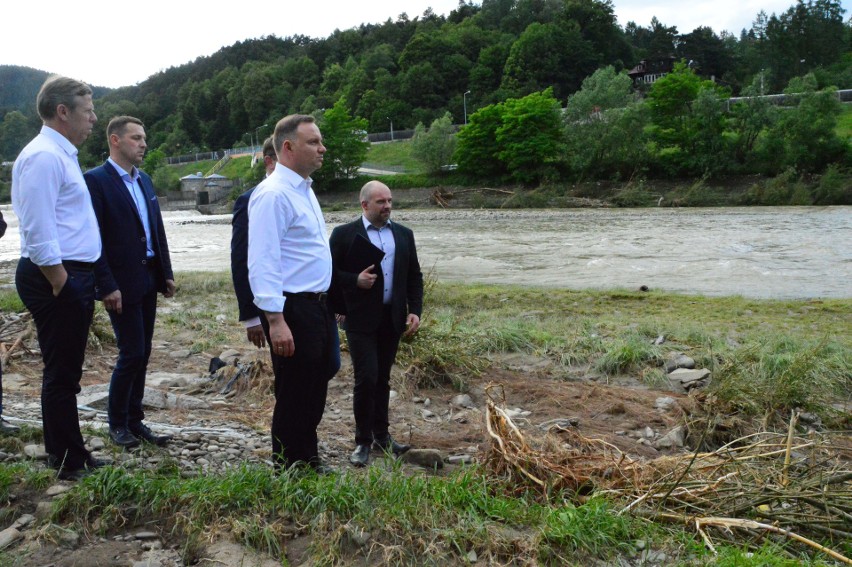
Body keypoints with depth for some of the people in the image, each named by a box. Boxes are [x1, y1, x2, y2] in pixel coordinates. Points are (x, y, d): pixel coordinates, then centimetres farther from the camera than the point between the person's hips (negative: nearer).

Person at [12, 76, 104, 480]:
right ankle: (67, 463, 11)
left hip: (72, 277, 10)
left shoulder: (61, 155, 16)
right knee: (61, 374, 0)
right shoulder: (43, 157, -15)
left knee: (66, 372, 16)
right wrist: (60, 283, -18)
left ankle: (70, 455, 28)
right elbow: (38, 233, -22)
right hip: (58, 279, -10)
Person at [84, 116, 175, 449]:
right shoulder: (95, 180, -10)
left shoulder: (144, 180, 13)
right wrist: (107, 286, -18)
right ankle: (117, 423, 17)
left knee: (142, 353, 11)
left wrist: (166, 273, 12)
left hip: (148, 280, 7)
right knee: (131, 354, -2)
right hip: (122, 284, -7)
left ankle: (134, 420, 23)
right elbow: (93, 238, -14)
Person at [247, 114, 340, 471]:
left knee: (315, 391, 20)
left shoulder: (304, 190, 14)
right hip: (292, 310, -10)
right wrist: (275, 320, -27)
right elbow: (262, 263, -22)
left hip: (317, 305, 10)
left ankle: (309, 462, 36)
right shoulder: (273, 194, -16)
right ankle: (287, 470, 20)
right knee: (294, 397, 3)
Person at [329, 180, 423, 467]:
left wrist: (415, 310, 1)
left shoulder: (404, 234, 10)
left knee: (382, 378, 14)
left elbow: (414, 275, 11)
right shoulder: (344, 234, -3)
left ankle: (381, 436, 27)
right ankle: (363, 441, 9)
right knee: (366, 377, -7)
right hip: (361, 319, -4)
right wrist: (355, 281, -19)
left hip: (392, 318, 4)